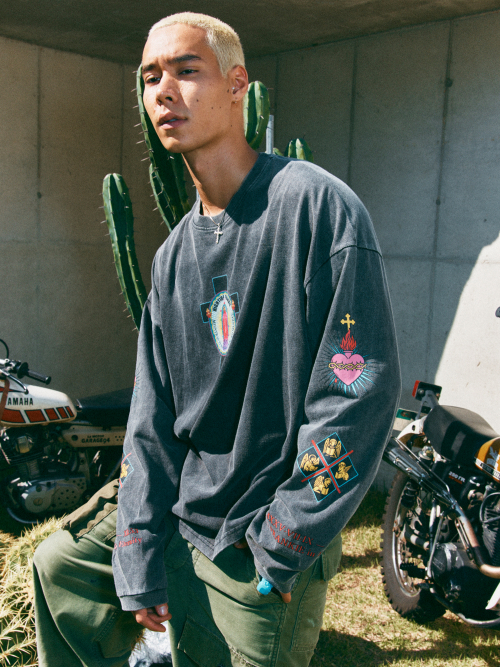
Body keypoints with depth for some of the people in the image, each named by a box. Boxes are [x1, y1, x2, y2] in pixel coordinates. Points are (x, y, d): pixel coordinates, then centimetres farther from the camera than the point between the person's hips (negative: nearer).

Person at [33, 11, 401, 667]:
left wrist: (280, 547, -17)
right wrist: (139, 563, -2)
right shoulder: (174, 254, 4)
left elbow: (361, 392, -22)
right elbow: (152, 413, 3)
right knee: (59, 563, 18)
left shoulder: (316, 203, -18)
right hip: (175, 513, 7)